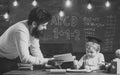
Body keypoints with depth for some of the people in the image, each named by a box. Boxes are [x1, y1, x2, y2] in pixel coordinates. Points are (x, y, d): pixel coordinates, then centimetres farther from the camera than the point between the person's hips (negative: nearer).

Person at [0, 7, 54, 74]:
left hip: (14, 57, 7)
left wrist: (45, 63, -18)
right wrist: (44, 61, -39)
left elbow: (35, 50, -5)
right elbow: (25, 58, -40)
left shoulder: (34, 30, -12)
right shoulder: (21, 31, -35)